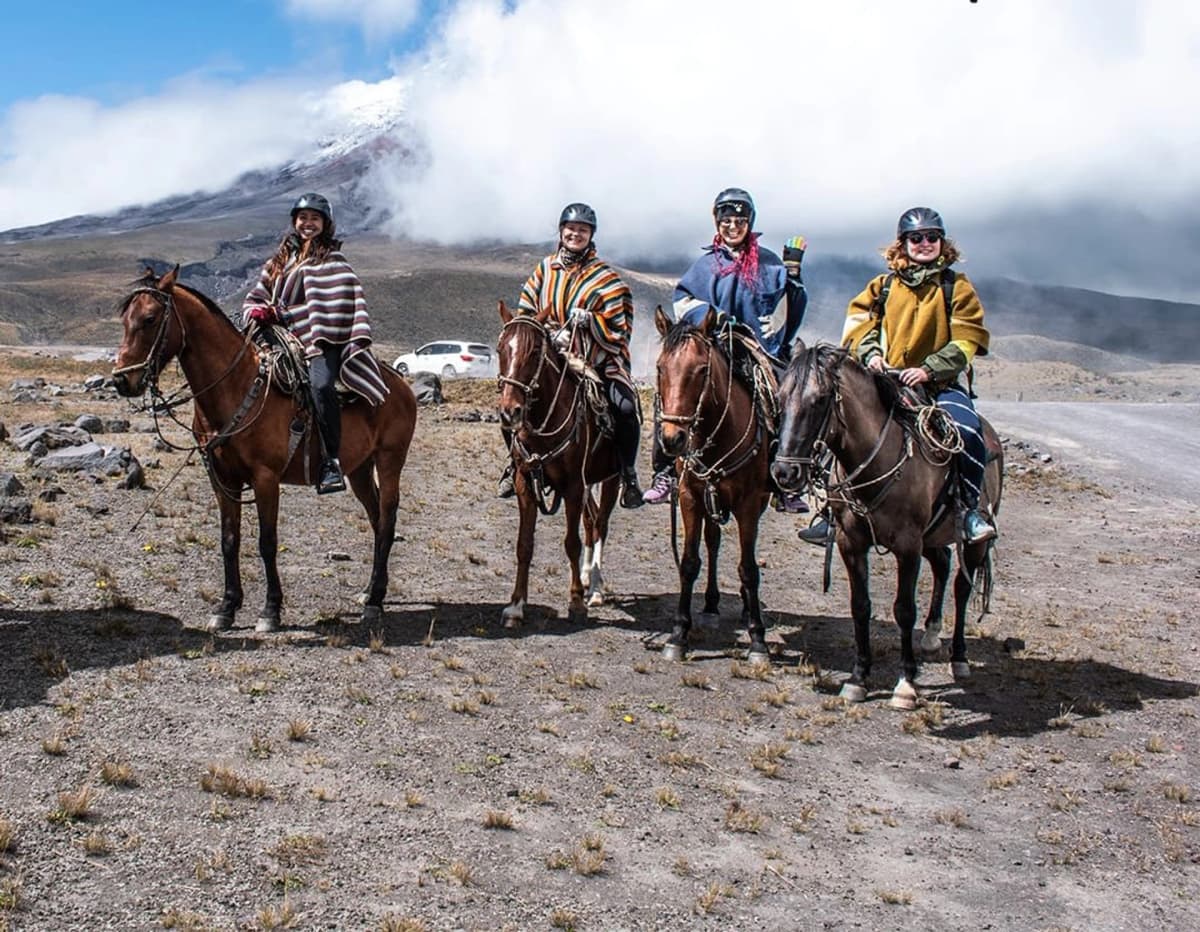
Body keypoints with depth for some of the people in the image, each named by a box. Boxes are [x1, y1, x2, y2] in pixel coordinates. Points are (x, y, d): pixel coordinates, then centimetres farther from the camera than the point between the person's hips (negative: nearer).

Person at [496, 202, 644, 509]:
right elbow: (525, 313, 9)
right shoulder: (545, 269, 9)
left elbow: (615, 328, -4)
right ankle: (517, 462, 15)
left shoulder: (604, 277, 0)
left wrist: (589, 320, -22)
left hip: (597, 360, -3)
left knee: (625, 409, -27)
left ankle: (628, 475, -9)